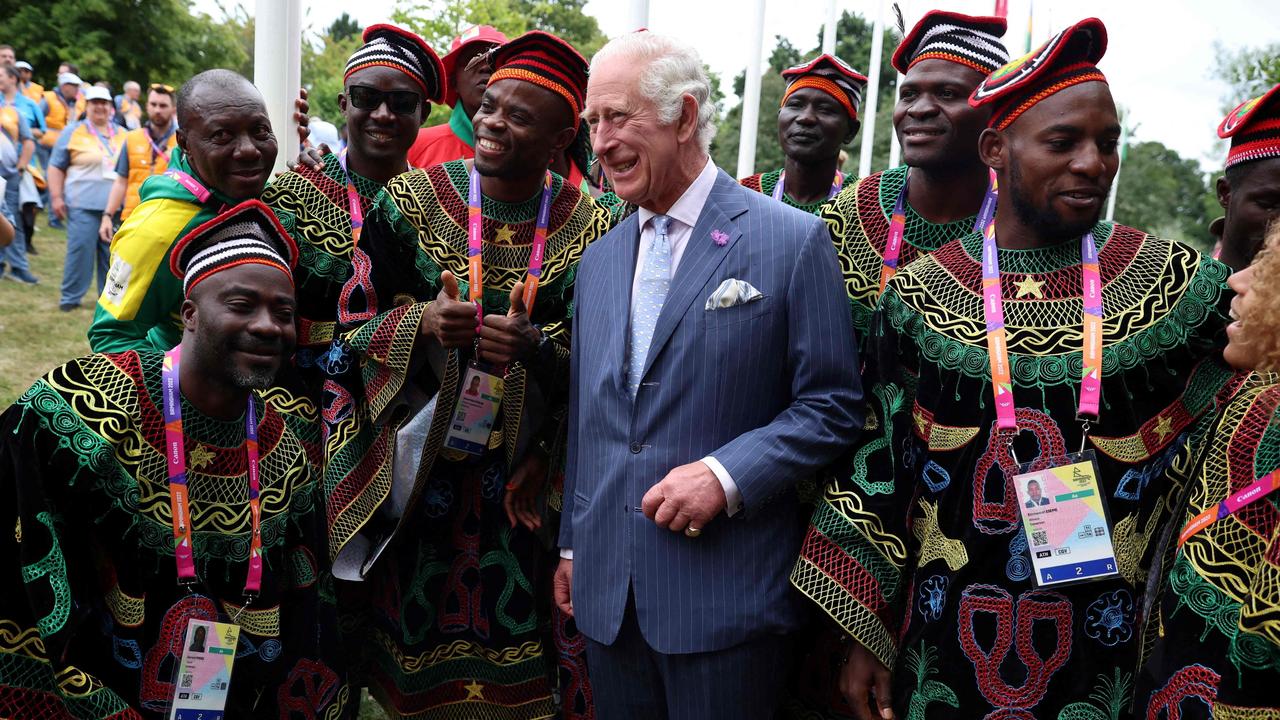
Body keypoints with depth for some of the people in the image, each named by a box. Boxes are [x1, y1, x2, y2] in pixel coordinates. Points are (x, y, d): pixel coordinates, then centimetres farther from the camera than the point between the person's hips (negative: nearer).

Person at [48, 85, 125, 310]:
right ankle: (70, 298, 1)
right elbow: (56, 167, 6)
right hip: (83, 205, -3)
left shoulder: (123, 136, 15)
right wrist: (56, 197, -3)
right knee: (80, 248, -8)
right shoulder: (73, 132, 5)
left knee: (112, 252, 5)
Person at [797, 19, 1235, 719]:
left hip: (1109, 659, 0)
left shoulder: (1177, 284, -5)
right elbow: (878, 472, -1)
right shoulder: (919, 294, -5)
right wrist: (862, 639, -1)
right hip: (946, 651, 0)